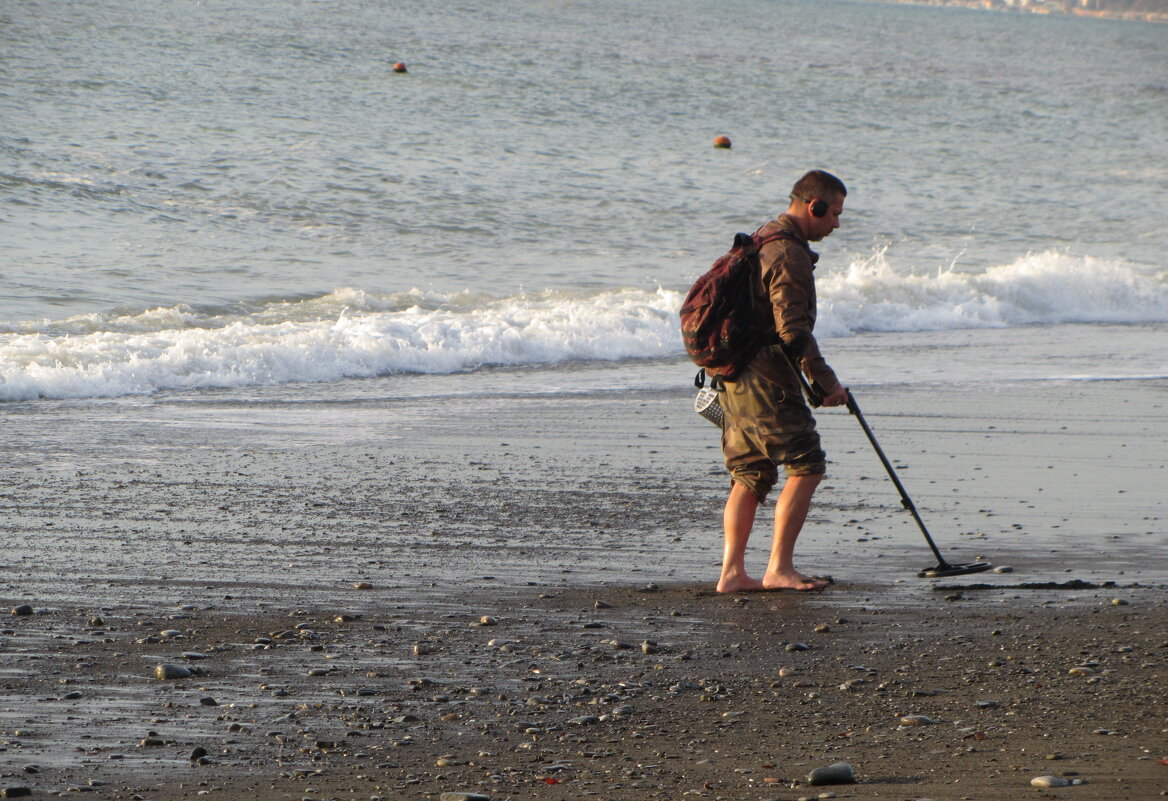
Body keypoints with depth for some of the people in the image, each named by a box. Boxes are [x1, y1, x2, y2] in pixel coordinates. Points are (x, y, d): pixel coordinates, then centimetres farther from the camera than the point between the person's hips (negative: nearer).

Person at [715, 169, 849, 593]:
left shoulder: (761, 241, 19)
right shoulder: (788, 253, -15)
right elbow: (792, 329, -20)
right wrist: (826, 382, -15)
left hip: (735, 376, 10)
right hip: (766, 379, -10)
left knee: (750, 474, 11)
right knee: (806, 465, -6)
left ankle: (732, 571, 7)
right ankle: (779, 567, -6)